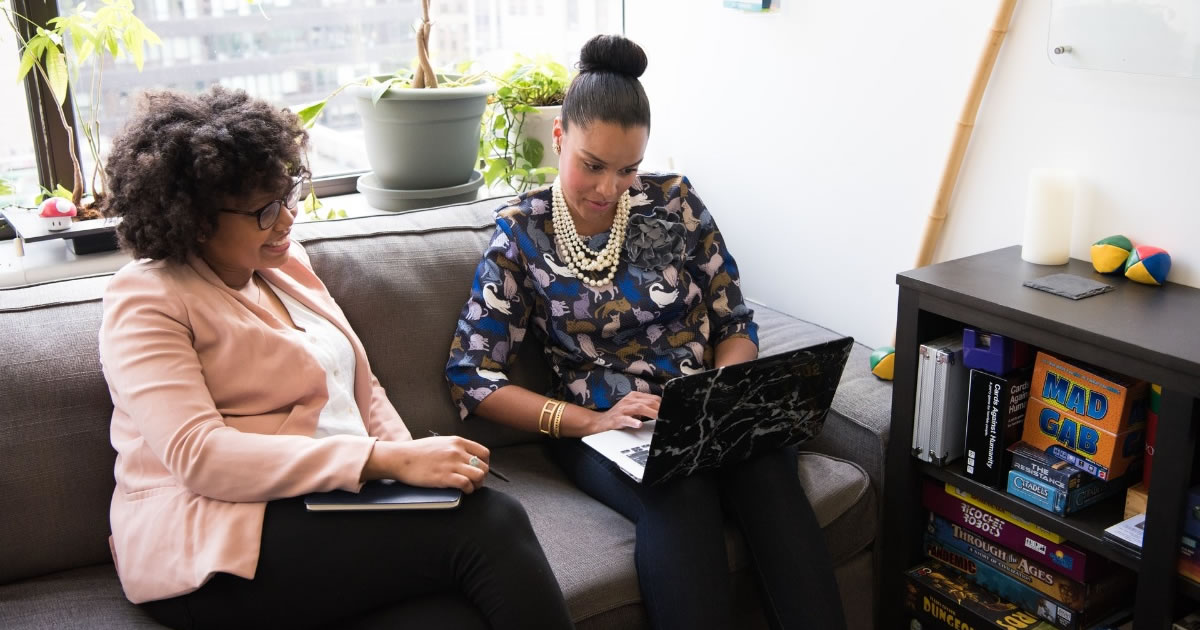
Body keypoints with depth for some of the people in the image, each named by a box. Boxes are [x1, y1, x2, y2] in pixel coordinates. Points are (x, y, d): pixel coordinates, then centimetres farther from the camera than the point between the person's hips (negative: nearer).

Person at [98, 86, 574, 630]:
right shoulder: (145, 302, -6)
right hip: (213, 548, -6)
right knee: (486, 526, -24)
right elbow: (197, 456, -19)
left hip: (332, 506, 6)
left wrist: (414, 462, -3)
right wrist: (387, 461, -26)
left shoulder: (283, 260, 16)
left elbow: (362, 389, 19)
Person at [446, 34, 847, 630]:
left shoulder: (675, 202, 3)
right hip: (597, 424, -2)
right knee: (680, 498, -35)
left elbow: (734, 323, 10)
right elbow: (470, 375, -4)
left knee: (767, 473, -31)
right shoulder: (521, 233, -1)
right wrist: (589, 421, -16)